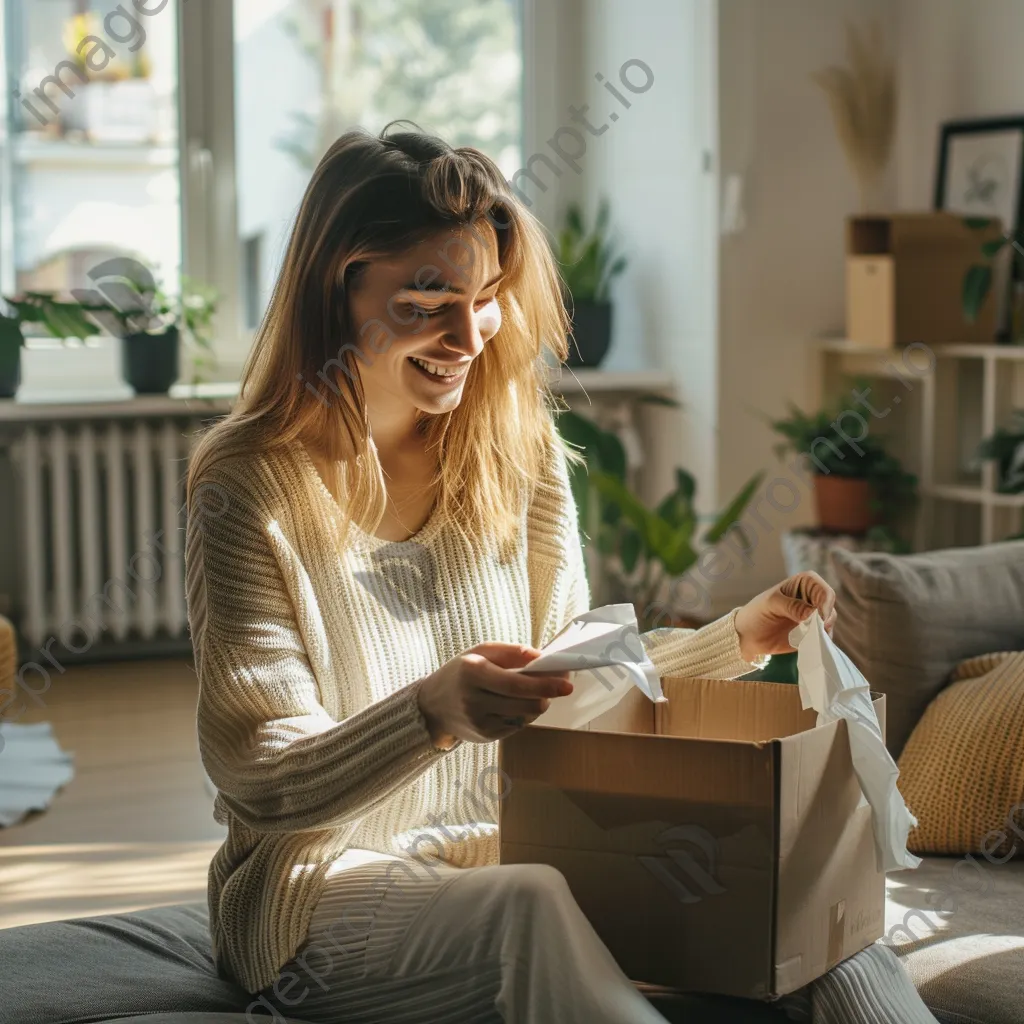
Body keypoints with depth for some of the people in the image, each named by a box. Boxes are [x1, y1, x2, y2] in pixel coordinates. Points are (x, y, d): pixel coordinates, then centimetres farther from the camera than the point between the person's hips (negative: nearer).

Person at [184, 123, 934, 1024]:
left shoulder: (514, 444, 3)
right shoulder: (249, 488, -13)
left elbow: (574, 672, 11)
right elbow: (261, 782, -16)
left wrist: (740, 638, -4)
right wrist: (432, 713, -34)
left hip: (498, 848, 5)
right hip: (324, 884, -5)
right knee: (534, 911, -36)